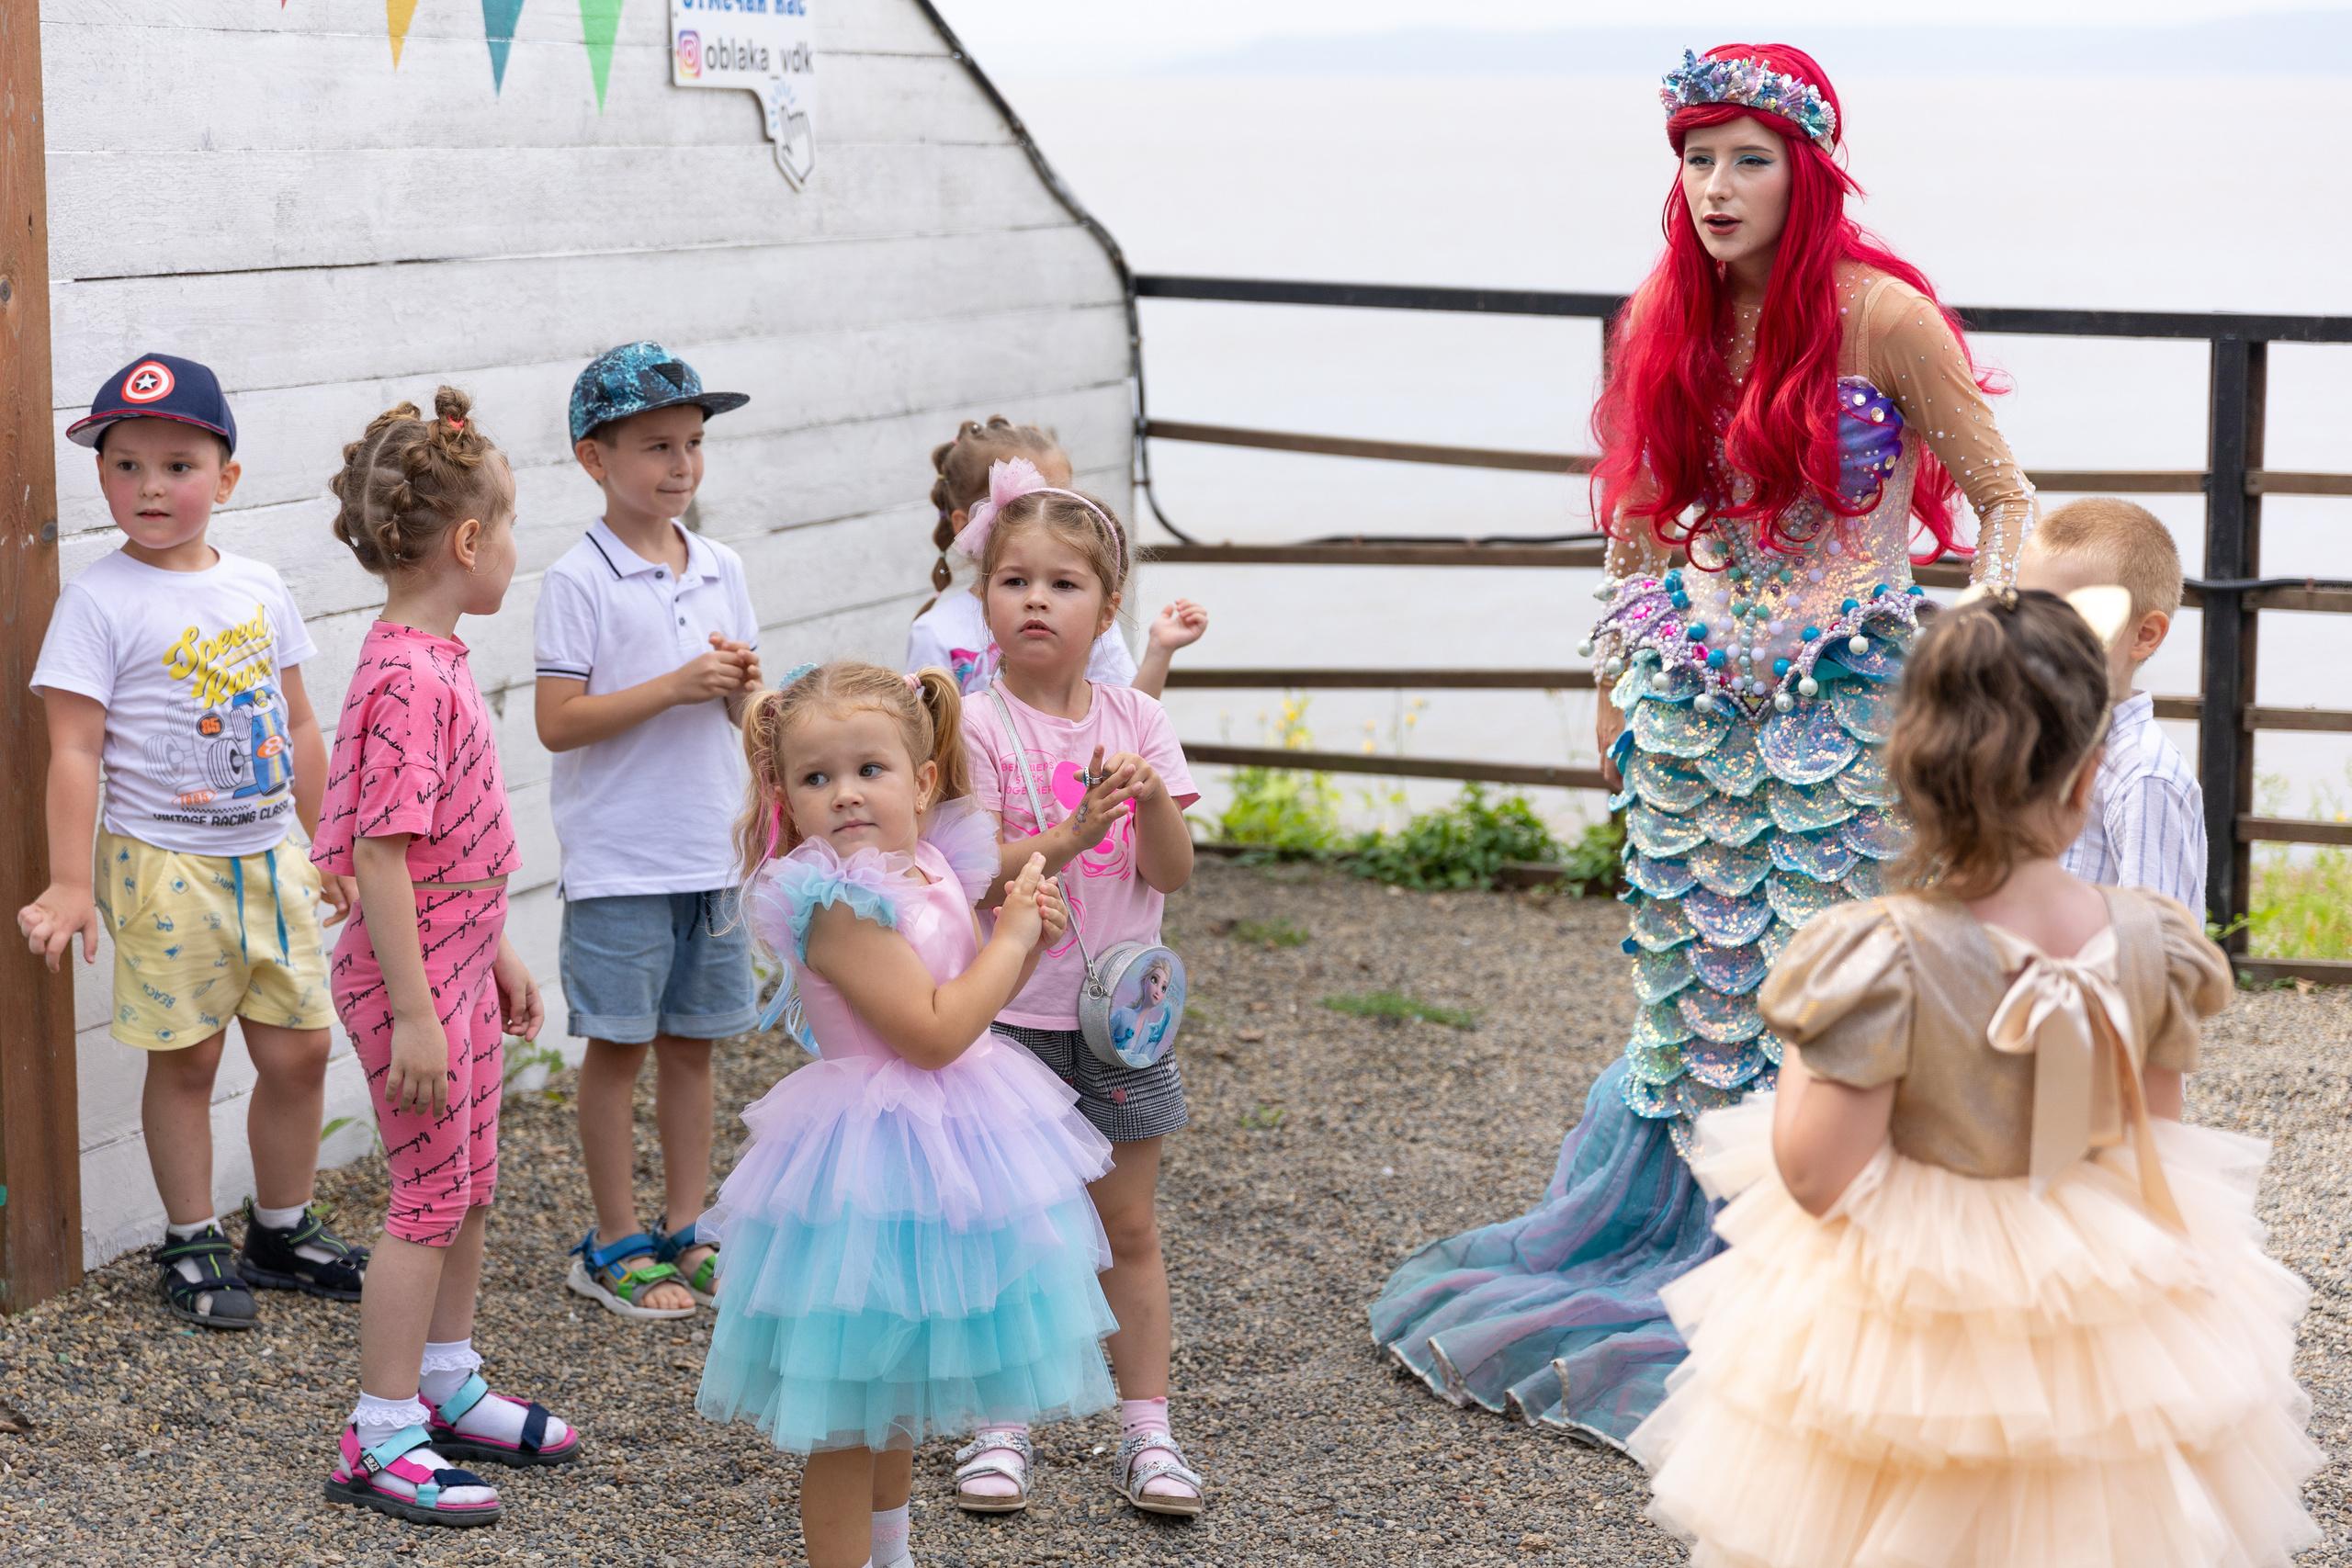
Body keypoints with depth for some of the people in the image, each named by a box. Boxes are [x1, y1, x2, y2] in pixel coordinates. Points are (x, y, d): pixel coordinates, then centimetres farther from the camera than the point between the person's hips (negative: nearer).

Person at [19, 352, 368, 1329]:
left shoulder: (259, 588, 5)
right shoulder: (100, 602, -10)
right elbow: (74, 751, -12)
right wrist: (70, 883, -16)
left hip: (269, 857, 5)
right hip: (164, 869, -5)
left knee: (299, 1050, 9)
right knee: (185, 1060, 4)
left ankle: (284, 1229, 27)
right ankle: (192, 1245, 19)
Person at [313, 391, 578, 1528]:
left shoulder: (435, 659, 8)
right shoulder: (409, 681, -23)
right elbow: (380, 854, -25)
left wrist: (497, 954, 22)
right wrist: (413, 1013, -24)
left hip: (458, 958, 10)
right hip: (413, 972, -10)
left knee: (469, 1188, 19)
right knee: (430, 1199, -1)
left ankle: (447, 1387, 33)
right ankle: (378, 1440, 8)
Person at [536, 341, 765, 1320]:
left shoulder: (721, 570, 8)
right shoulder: (580, 582, -10)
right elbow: (558, 723, -15)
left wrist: (743, 684, -8)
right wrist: (676, 686, -20)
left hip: (712, 852, 6)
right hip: (618, 861, -5)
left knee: (691, 1044, 12)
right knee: (618, 1047, 3)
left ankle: (684, 1231, 23)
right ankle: (614, 1244, 14)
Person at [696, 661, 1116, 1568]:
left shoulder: (934, 869, 3)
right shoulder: (839, 905, -23)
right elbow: (932, 1031, -28)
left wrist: (1028, 940, -1)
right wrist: (1008, 939, -17)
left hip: (948, 1147, 9)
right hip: (876, 1160, -9)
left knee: (902, 1395, 26)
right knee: (849, 1416, 3)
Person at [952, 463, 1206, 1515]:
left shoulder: (1135, 720, 1)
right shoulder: (977, 728, -9)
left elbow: (1174, 873, -3)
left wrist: (1153, 800, -22)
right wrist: (1069, 838, -29)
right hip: (1009, 1012, -3)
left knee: (1127, 1226, 9)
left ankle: (1146, 1428, 17)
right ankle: (998, 1427, 16)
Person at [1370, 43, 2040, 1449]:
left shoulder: (1882, 314, -11)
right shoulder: (1670, 321, 4)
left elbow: (2002, 497, -5)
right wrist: (1620, 674, 19)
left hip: (1846, 698, -4)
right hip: (1701, 692, 5)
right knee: (1692, 969, 10)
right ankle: (1680, 1238, 26)